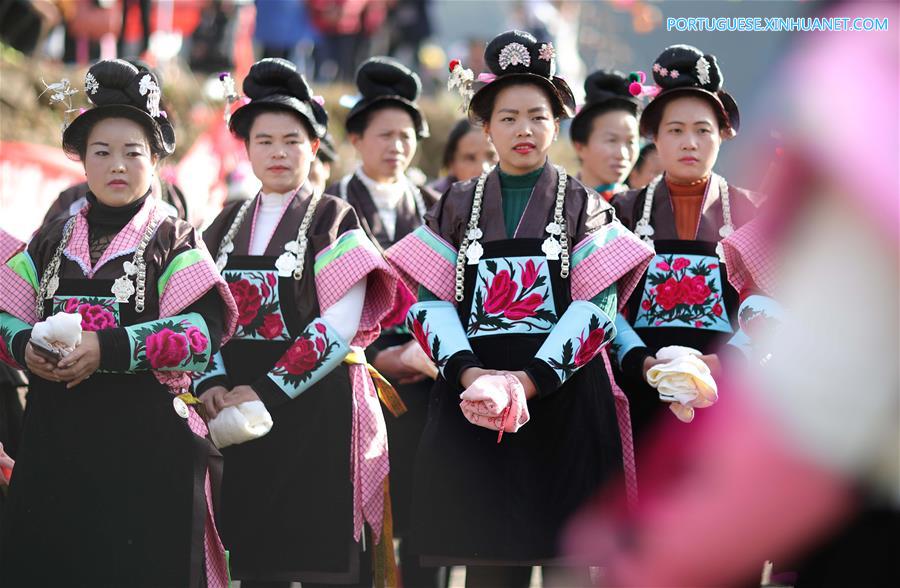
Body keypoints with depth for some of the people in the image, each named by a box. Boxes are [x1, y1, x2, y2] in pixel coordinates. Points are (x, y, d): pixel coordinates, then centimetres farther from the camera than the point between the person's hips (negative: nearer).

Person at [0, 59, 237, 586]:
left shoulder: (175, 241, 2)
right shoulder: (52, 242, 15)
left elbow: (203, 330, -12)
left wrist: (109, 350, -21)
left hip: (146, 443, -4)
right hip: (56, 438, 4)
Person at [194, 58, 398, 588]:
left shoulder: (335, 220, -1)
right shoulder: (229, 225, 14)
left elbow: (341, 325, -11)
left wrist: (268, 390, -16)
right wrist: (212, 382, -9)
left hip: (315, 406, -4)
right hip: (238, 404, 4)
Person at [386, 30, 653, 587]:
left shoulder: (583, 206, 6)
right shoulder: (459, 207, 11)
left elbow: (597, 302, -5)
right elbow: (432, 299, 2)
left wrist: (531, 378, -18)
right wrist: (468, 372, -16)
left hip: (562, 394, -1)